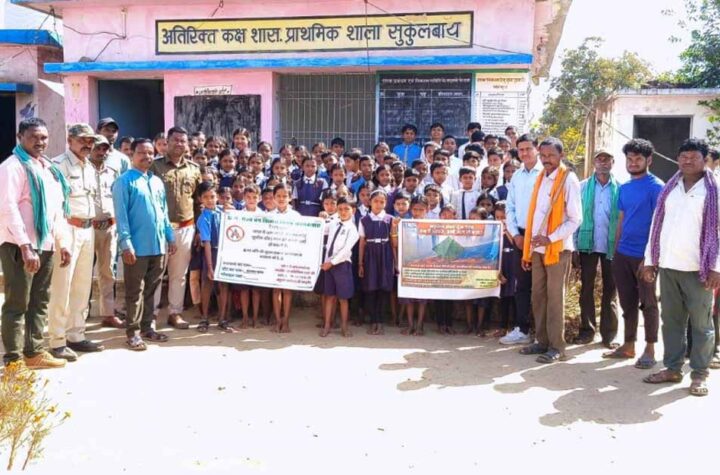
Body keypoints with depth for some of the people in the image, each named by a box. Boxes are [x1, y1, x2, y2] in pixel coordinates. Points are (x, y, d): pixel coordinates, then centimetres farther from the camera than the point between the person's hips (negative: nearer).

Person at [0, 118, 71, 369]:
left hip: (45, 244, 8)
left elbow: (57, 209, 19)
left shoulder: (49, 168, 17)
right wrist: (25, 246, -21)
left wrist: (63, 242, 13)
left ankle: (35, 352, 21)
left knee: (39, 302, 12)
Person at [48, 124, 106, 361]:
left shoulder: (90, 168, 18)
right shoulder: (59, 164, -8)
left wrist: (93, 219, 14)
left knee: (83, 285, 12)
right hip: (67, 229, -9)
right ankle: (57, 341, 0)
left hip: (87, 230, 9)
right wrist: (67, 219, -15)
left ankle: (76, 335, 21)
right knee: (61, 286, -6)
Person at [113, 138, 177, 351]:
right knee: (135, 291, 1)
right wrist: (126, 243, -17)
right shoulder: (125, 181, -6)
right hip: (137, 246, -6)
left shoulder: (157, 181, 15)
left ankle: (147, 327, 24)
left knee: (151, 290, 14)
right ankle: (133, 332, 9)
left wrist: (170, 236, 14)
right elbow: (121, 214, -11)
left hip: (158, 245, 7)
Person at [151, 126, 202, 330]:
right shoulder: (155, 166, -2)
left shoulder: (194, 169, 9)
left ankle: (175, 313, 21)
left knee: (179, 274, 11)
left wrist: (199, 226, 10)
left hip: (186, 228, 4)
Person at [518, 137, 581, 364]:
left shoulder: (568, 180, -7)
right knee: (538, 296, 10)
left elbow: (575, 219, -12)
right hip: (537, 249, 6)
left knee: (554, 298, -1)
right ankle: (542, 341, 20)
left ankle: (556, 346, 8)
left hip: (557, 249, -6)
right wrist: (527, 250, 11)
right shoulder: (540, 178, 12)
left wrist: (550, 239, -19)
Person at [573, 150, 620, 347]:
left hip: (612, 246, -1)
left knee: (610, 290, 7)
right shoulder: (583, 186, 4)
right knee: (586, 288, 6)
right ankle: (587, 330, 15)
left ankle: (609, 333, 14)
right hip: (588, 244, 1)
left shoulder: (619, 188, 1)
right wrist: (575, 246, -4)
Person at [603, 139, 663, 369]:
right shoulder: (624, 187, 11)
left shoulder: (656, 187, -8)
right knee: (627, 302, 12)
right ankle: (628, 345, 23)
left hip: (645, 255, -6)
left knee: (648, 303, 4)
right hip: (623, 254, 6)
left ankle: (650, 350, 14)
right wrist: (616, 249, 12)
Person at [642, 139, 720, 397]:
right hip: (668, 266, 5)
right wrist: (650, 259, 9)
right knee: (671, 320, 10)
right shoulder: (668, 189, 12)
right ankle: (672, 368, 19)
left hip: (698, 268, -4)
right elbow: (657, 225, 13)